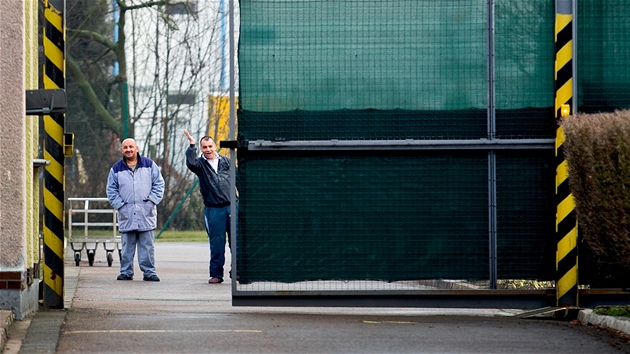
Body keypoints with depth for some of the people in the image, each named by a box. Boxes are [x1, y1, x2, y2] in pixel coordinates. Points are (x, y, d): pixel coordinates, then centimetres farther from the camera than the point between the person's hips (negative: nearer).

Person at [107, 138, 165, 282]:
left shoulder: (149, 165, 8)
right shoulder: (116, 169, 9)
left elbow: (159, 183, 8)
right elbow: (111, 189, 11)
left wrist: (152, 200, -3)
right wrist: (119, 204, -1)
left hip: (146, 213, -1)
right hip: (126, 214, 1)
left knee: (147, 245, -1)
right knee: (127, 246, 2)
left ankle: (149, 272, 2)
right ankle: (126, 272, 7)